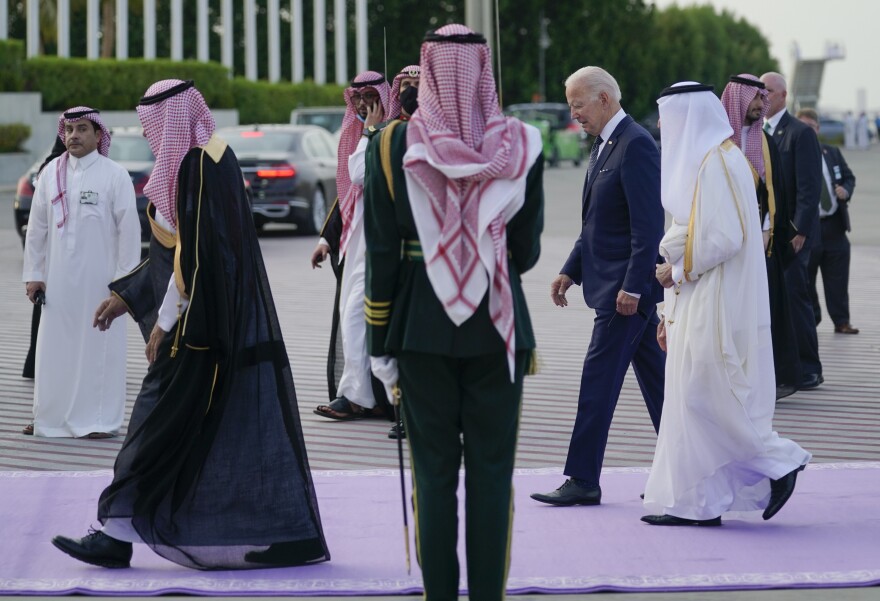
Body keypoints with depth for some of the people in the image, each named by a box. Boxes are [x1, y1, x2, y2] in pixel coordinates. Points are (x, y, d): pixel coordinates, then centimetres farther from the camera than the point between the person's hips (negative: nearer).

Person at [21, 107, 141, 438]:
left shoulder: (114, 176, -5)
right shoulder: (52, 173, 6)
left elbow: (129, 230, -5)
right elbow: (37, 227, 10)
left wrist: (125, 279, -9)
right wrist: (33, 273, 6)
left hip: (99, 278, -3)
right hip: (58, 278, 4)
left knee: (98, 346, 1)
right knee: (55, 346, 7)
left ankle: (100, 419, 8)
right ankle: (50, 416, 16)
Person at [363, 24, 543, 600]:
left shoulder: (393, 145, -5)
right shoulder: (520, 146, -4)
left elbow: (381, 254, -3)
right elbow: (528, 250, 3)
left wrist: (380, 342, 4)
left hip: (421, 324, 0)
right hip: (499, 323, 0)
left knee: (433, 469, 6)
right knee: (492, 468, 6)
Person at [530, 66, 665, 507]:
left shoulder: (636, 145, -16)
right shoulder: (604, 144, 15)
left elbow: (649, 223, -20)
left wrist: (632, 286, -23)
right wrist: (571, 271, 15)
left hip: (626, 285, -10)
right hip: (618, 283, 10)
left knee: (599, 376, -8)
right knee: (654, 375, 12)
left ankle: (583, 480, -4)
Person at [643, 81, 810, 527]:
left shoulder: (717, 163, -14)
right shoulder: (698, 162, 17)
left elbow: (725, 238, -22)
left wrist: (677, 269, -11)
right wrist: (671, 313, 19)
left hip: (717, 309, -10)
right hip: (697, 306, 10)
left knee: (705, 396, -8)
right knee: (689, 397, 7)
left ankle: (778, 463, 2)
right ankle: (696, 502, 8)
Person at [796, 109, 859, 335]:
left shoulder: (832, 153, 13)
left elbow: (849, 177, 17)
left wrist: (846, 190, -5)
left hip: (834, 225, 5)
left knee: (838, 279, 7)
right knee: (805, 280, 3)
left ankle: (841, 322, 13)